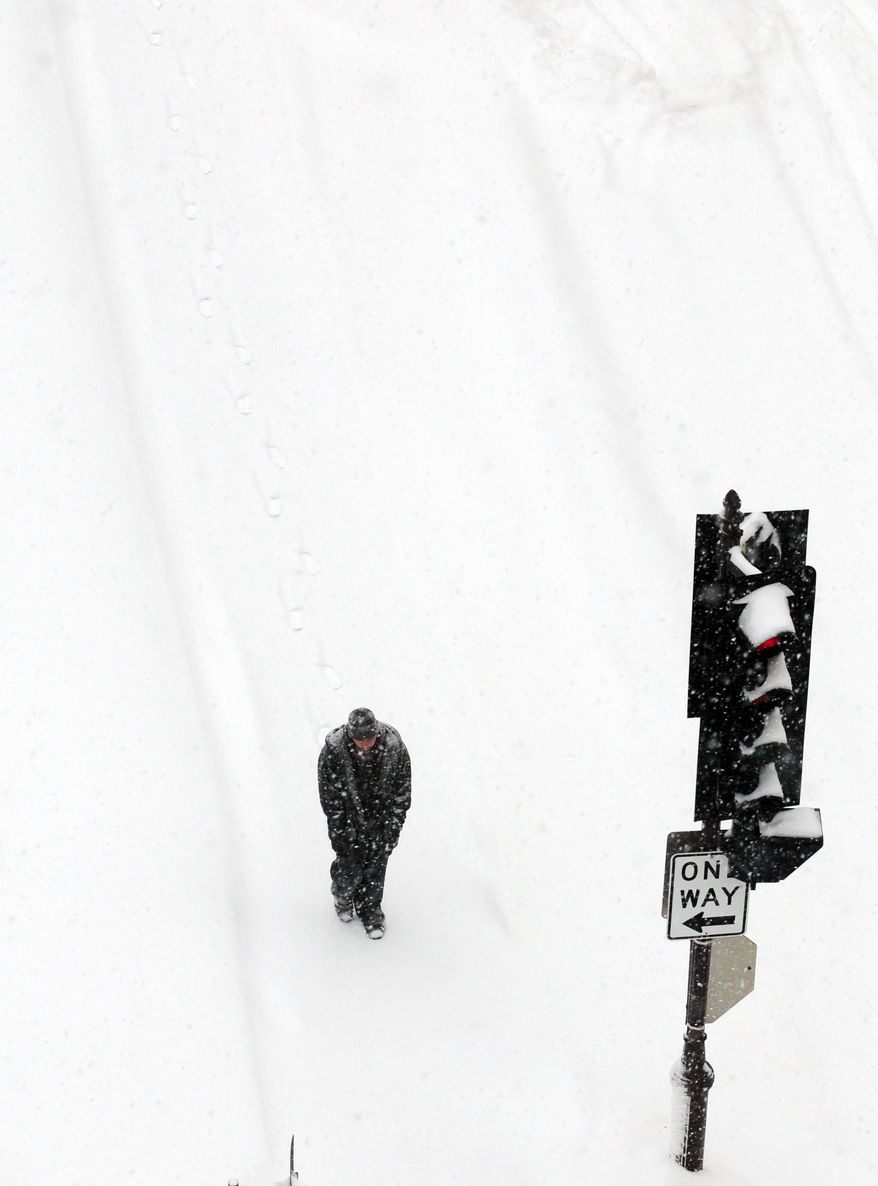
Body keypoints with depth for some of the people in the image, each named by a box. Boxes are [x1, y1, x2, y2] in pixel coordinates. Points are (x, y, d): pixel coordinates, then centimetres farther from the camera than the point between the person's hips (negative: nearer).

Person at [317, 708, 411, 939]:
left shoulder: (395, 749, -19)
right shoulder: (333, 751, -22)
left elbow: (402, 791, -7)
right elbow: (329, 795, -12)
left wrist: (393, 827, -6)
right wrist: (338, 832, -12)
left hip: (381, 819, 1)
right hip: (349, 820, -1)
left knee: (376, 867, 10)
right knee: (350, 867, 8)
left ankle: (371, 911, 33)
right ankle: (343, 895, 42)